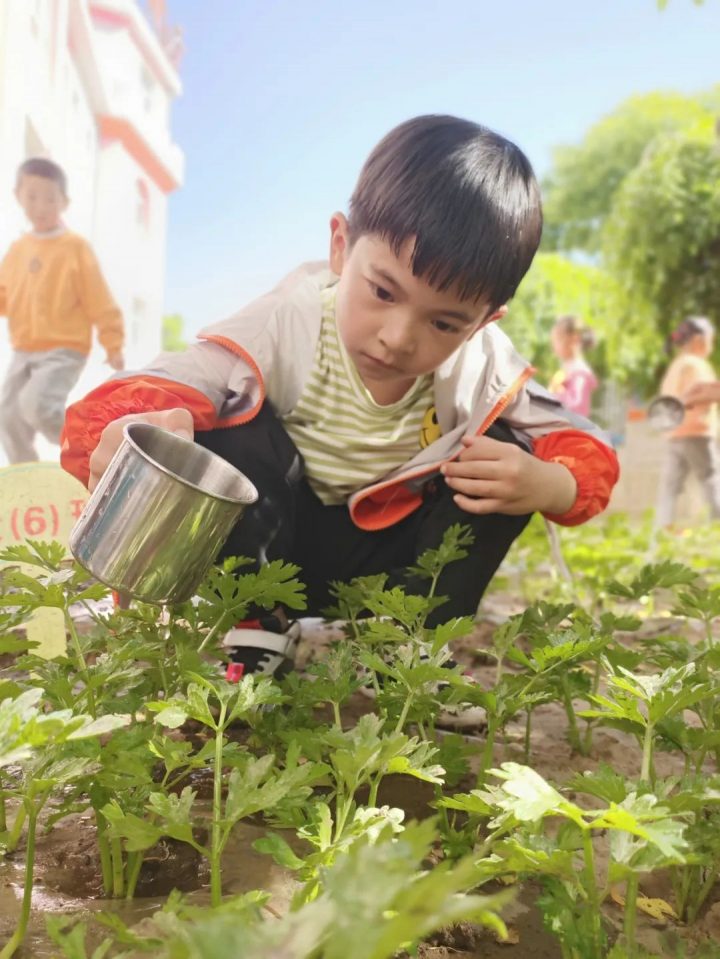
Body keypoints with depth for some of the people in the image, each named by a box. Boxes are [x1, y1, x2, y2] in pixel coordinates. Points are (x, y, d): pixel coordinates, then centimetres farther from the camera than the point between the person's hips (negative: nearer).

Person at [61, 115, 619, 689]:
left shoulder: (486, 370, -17)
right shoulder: (287, 327, -27)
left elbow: (589, 455, -8)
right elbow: (123, 404, -34)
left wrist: (546, 486, -32)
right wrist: (132, 438, -59)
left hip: (386, 562, 3)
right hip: (266, 541, -2)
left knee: (509, 451, -18)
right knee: (232, 423, -30)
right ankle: (247, 631, -16)